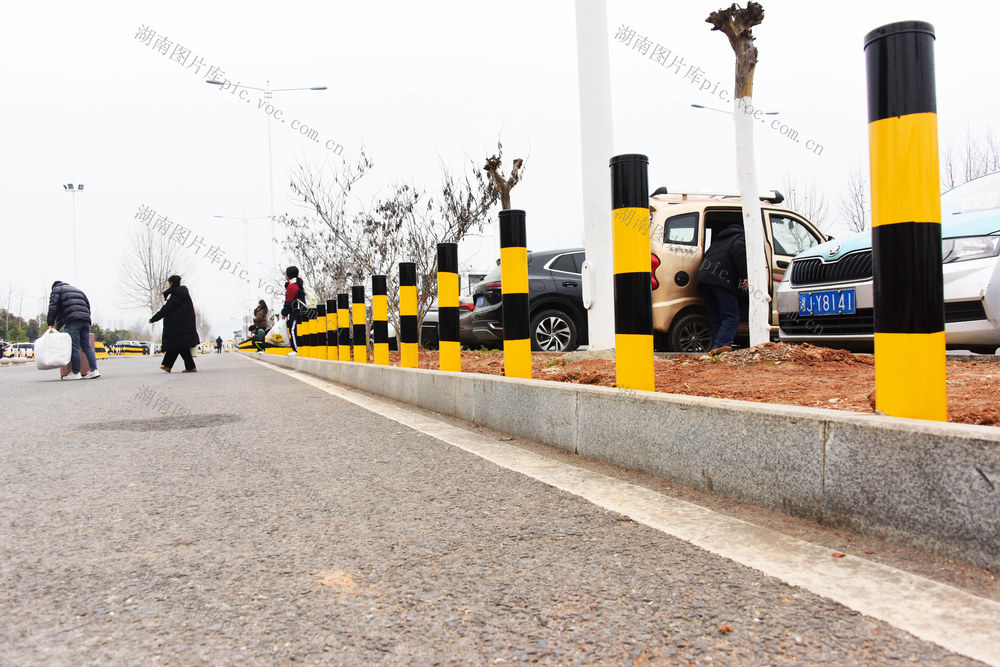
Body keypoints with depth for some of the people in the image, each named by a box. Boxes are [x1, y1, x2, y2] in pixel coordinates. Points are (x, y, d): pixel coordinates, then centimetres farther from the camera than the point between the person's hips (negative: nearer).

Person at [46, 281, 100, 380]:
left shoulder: (56, 290, 14)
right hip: (86, 321, 6)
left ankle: (76, 373, -7)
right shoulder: (78, 290, 33)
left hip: (73, 321, -6)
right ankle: (94, 370, -2)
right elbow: (88, 305, 27)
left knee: (74, 347, -6)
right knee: (87, 346, 6)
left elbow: (53, 307, 1)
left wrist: (50, 324, 2)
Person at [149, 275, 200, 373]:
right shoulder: (183, 292, 12)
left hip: (179, 326, -9)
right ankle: (167, 366, 18)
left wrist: (152, 319, -4)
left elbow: (165, 310, -14)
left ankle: (191, 367, -5)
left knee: (181, 346, -5)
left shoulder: (175, 296, -15)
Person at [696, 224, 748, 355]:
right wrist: (744, 276, -11)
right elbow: (738, 251, -10)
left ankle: (715, 347, 2)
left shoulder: (720, 238, 33)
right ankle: (719, 346, -25)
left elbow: (707, 255, 28)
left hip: (703, 277, 7)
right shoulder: (741, 238, 11)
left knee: (715, 319, 10)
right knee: (731, 317, -7)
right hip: (722, 280, -7)